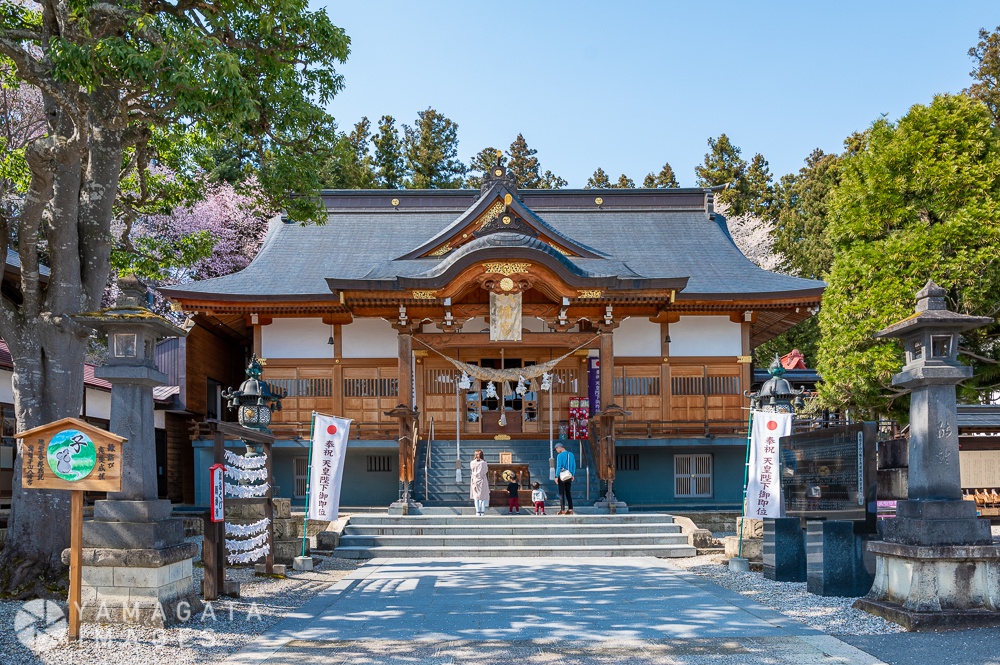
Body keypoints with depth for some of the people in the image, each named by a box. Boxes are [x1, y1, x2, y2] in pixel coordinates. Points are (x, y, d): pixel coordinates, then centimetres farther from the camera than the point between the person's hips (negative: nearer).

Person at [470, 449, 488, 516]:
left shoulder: (472, 463, -6)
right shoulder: (484, 462, -8)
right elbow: (486, 470, 1)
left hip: (475, 480, 1)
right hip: (483, 480, -1)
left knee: (476, 497, 8)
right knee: (483, 497, 7)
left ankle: (478, 511, 2)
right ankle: (482, 511, 2)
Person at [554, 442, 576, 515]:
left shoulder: (560, 455, -11)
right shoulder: (571, 454, 8)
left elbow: (558, 467, -15)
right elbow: (574, 466, 11)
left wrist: (556, 476, -11)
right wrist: (573, 475, 19)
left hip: (562, 476, -6)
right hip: (569, 476, 6)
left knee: (561, 493, -1)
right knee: (568, 493, 9)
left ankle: (562, 510, -5)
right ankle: (570, 509, 5)